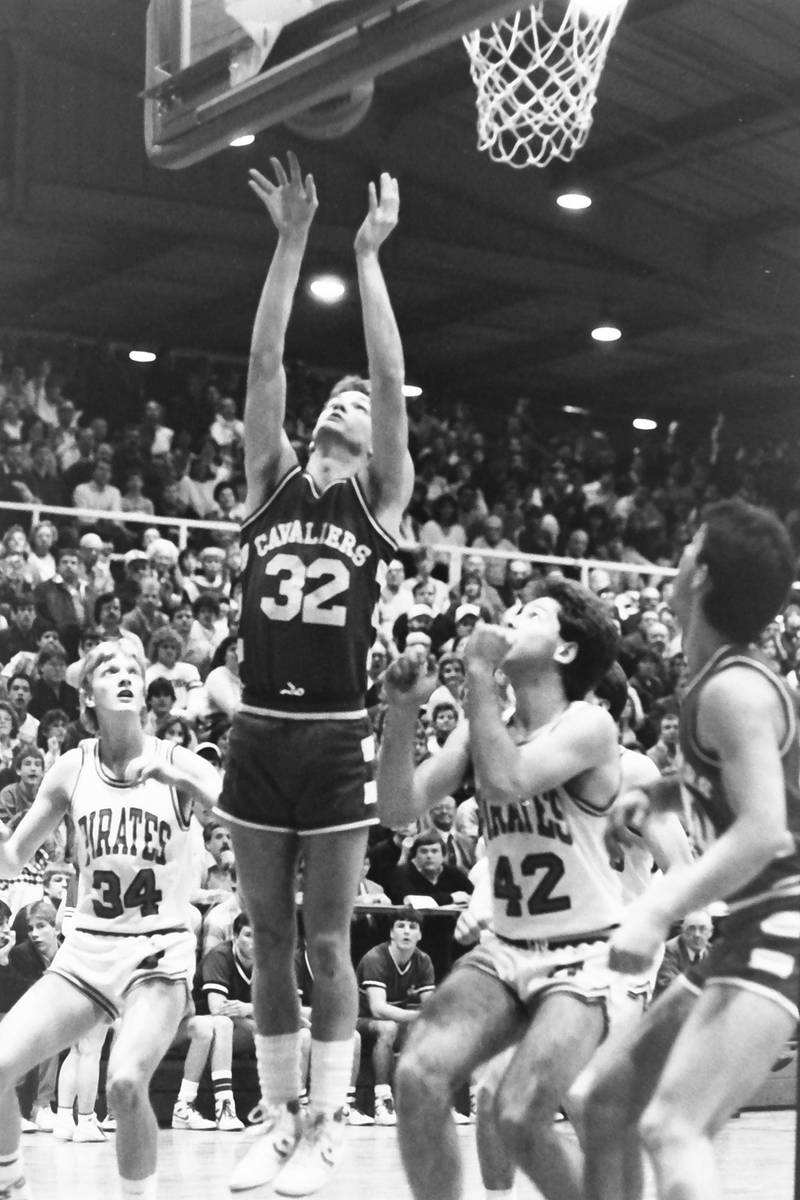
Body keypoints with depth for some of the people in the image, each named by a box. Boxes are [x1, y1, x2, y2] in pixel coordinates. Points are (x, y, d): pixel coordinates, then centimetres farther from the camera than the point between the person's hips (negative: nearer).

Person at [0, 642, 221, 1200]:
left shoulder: (177, 764, -3)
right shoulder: (73, 768, 5)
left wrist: (180, 778, -25)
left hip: (160, 951, -3)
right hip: (87, 948, 3)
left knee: (125, 1082, -26)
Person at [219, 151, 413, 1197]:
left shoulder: (380, 494, 5)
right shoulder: (270, 479, 11)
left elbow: (392, 378, -6)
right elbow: (264, 362, 2)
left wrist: (368, 257, -6)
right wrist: (292, 241, -3)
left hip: (337, 736, -3)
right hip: (259, 730, 3)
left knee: (328, 941, 2)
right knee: (270, 938, 9)